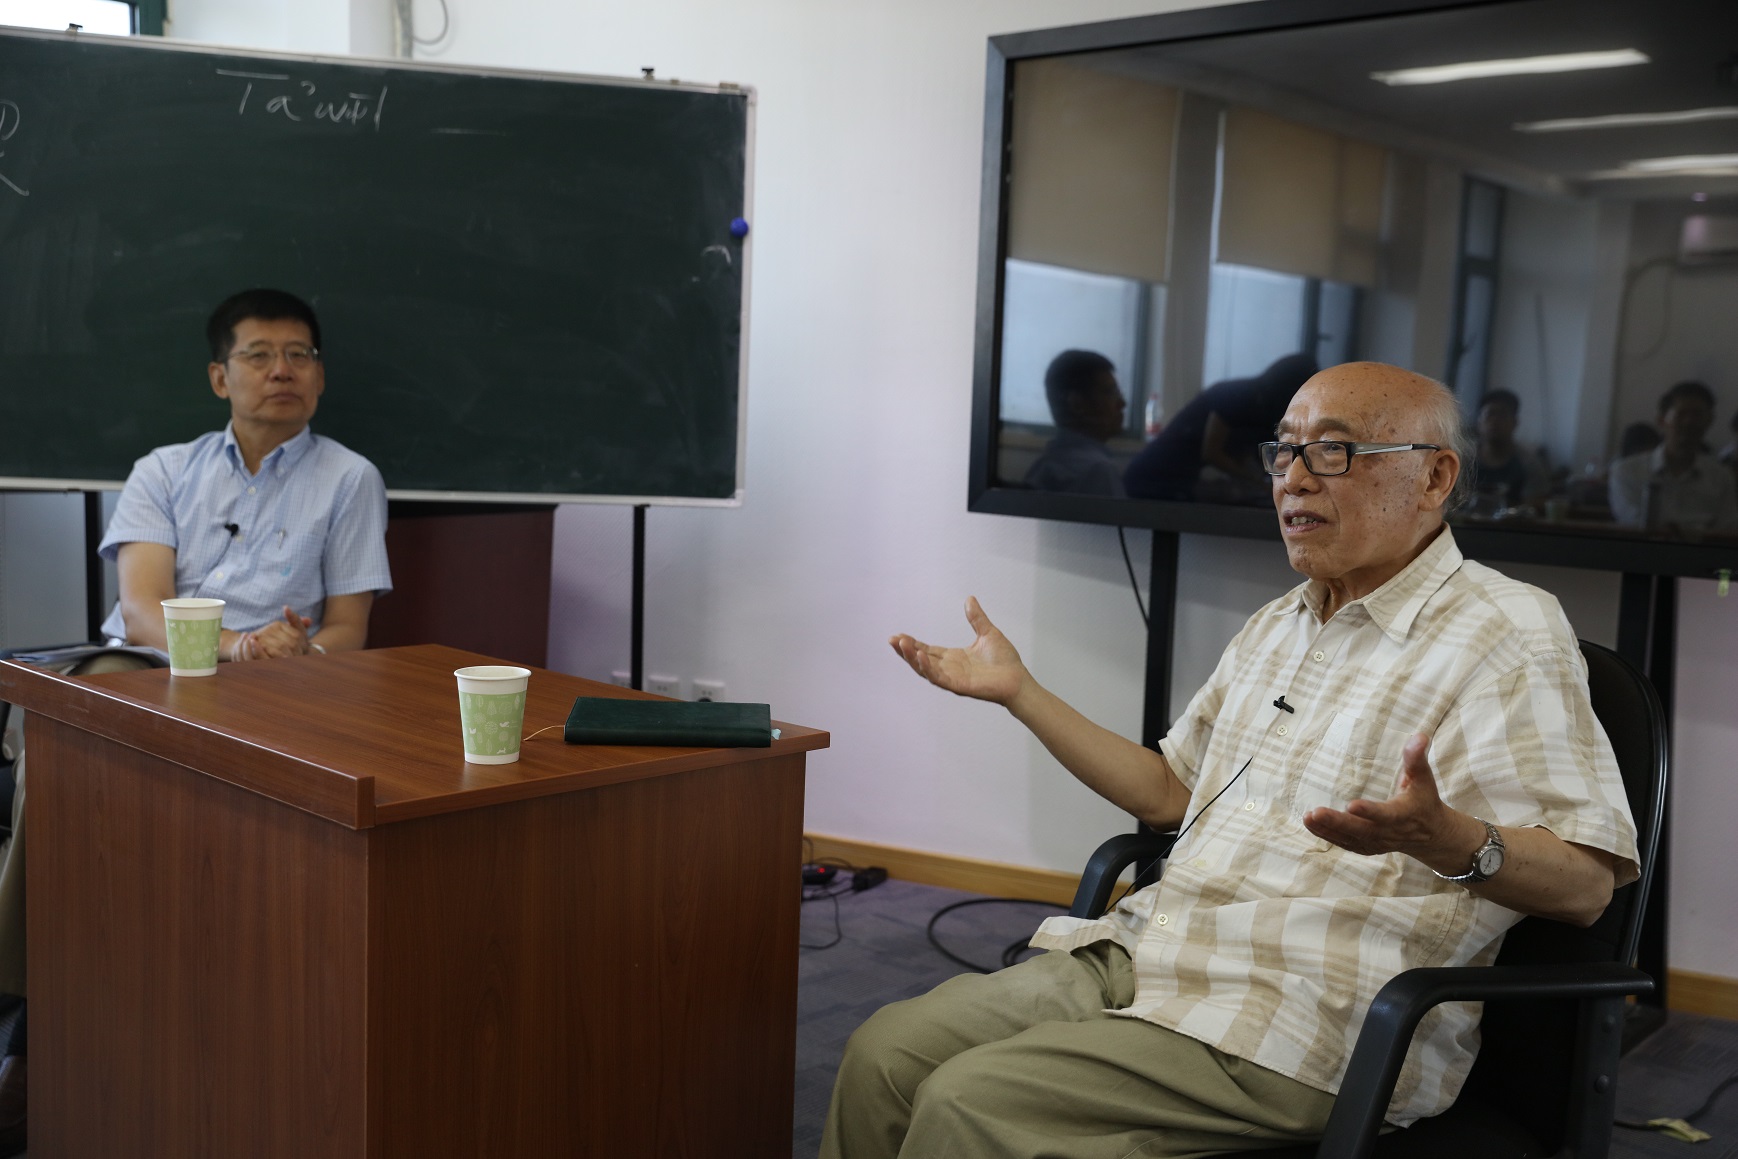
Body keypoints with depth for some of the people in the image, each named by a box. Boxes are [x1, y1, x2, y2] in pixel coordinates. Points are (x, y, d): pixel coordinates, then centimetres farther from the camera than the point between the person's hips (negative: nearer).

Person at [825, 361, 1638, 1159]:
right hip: (1144, 950, 8)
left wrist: (1445, 840, -35)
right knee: (888, 1051, -7)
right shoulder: (1277, 626, 19)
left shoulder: (1508, 634, -8)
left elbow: (1585, 884, -14)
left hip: (1309, 1020, -8)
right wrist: (1018, 690, 21)